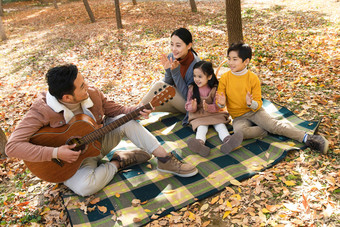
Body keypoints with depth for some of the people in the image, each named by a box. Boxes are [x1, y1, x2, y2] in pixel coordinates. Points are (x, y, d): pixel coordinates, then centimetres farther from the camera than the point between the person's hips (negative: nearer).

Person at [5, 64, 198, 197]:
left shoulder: (92, 94, -13)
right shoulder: (43, 110, -27)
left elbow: (115, 109, 1)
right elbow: (13, 145, -28)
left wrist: (136, 110, -19)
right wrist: (54, 153, -34)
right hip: (71, 158, -4)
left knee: (125, 120, -19)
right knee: (85, 186, -35)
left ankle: (165, 159, -13)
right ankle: (119, 162, -8)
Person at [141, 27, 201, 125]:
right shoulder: (171, 58, -8)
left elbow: (188, 96, -24)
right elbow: (168, 84, -2)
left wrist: (176, 72, -31)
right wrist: (168, 71, -22)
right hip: (177, 100, 5)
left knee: (159, 85, -22)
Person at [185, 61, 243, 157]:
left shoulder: (215, 89, -5)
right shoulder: (192, 89, 0)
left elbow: (218, 106, -8)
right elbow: (188, 106, 0)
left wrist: (208, 107, -31)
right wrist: (192, 107, -26)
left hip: (214, 113, 1)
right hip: (198, 115, -1)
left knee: (220, 125, -25)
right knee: (201, 127, -28)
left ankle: (227, 139, -51)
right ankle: (200, 143, -58)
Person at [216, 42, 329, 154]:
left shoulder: (253, 78, -7)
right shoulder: (224, 78, -6)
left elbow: (258, 104, -6)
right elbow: (219, 101, -2)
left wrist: (251, 103, -30)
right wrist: (221, 103, -28)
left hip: (254, 111, 0)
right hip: (239, 117, 1)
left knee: (273, 124, -24)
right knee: (239, 131, -33)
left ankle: (306, 138, -21)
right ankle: (268, 131, -17)